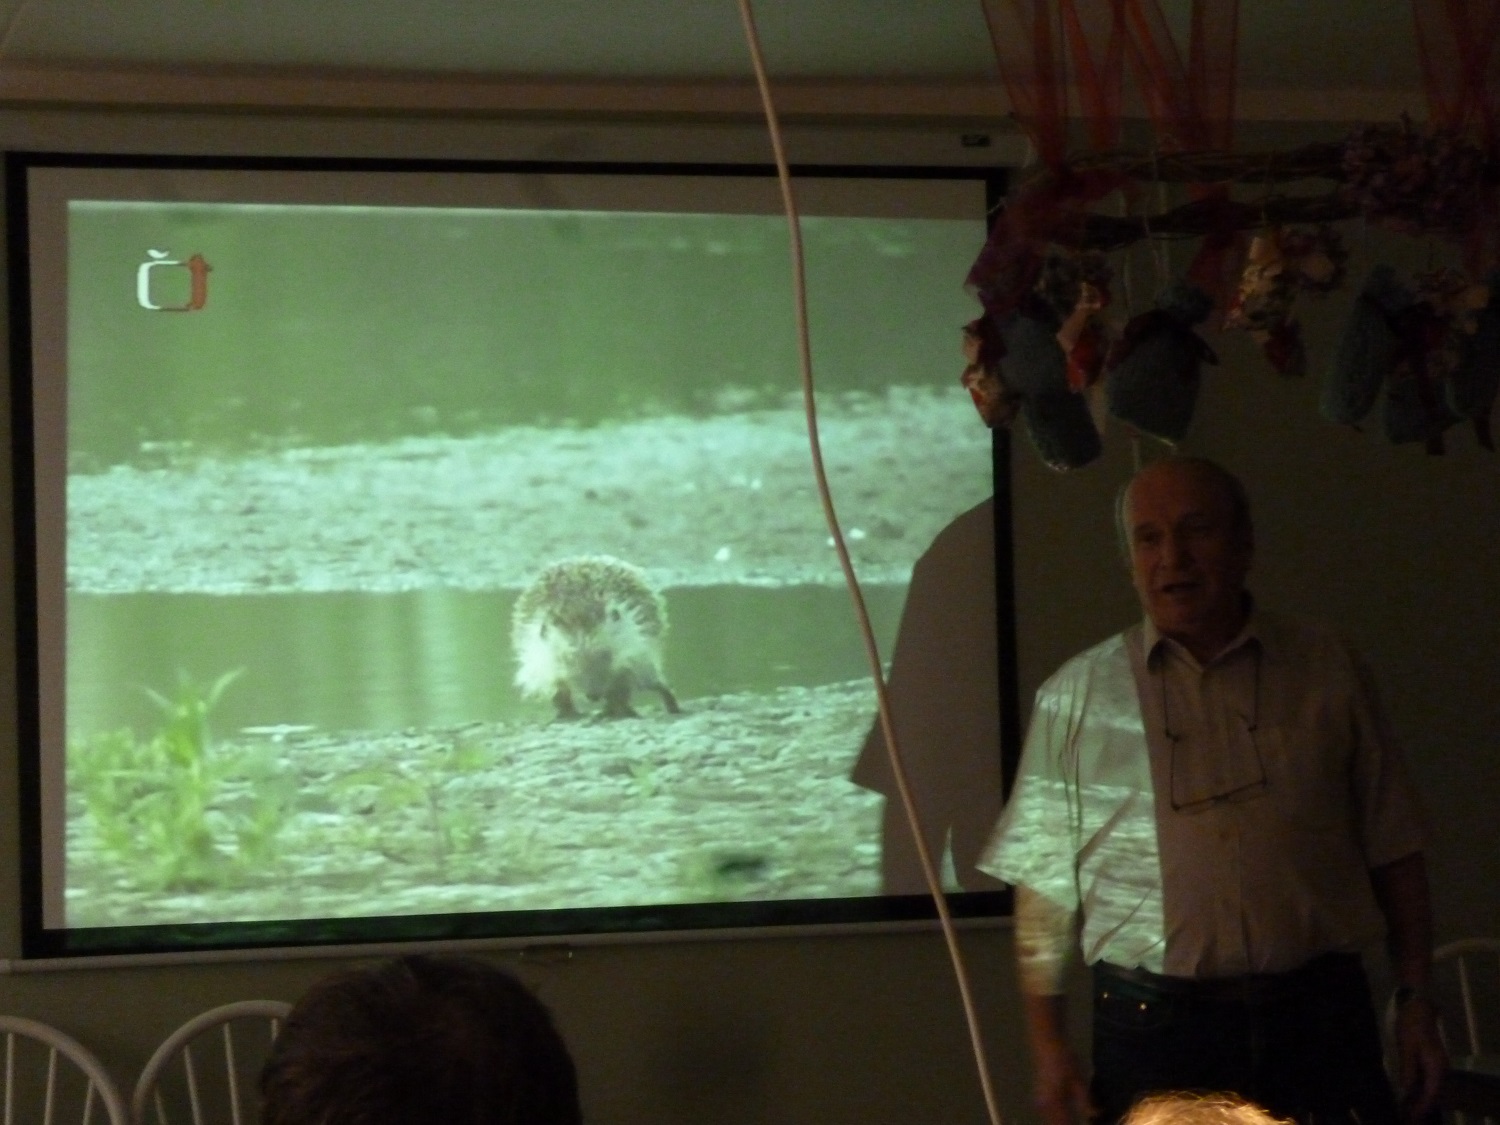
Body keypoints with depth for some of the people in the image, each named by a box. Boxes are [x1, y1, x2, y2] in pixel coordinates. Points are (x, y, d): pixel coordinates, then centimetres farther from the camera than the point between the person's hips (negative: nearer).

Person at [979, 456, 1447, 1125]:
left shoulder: (1328, 673, 6)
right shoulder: (1077, 697, 3)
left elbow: (1391, 848, 9)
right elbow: (1043, 880, 3)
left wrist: (1415, 1001, 6)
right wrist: (1046, 1042, -1)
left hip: (1320, 1019, 1)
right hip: (1153, 1025, -1)